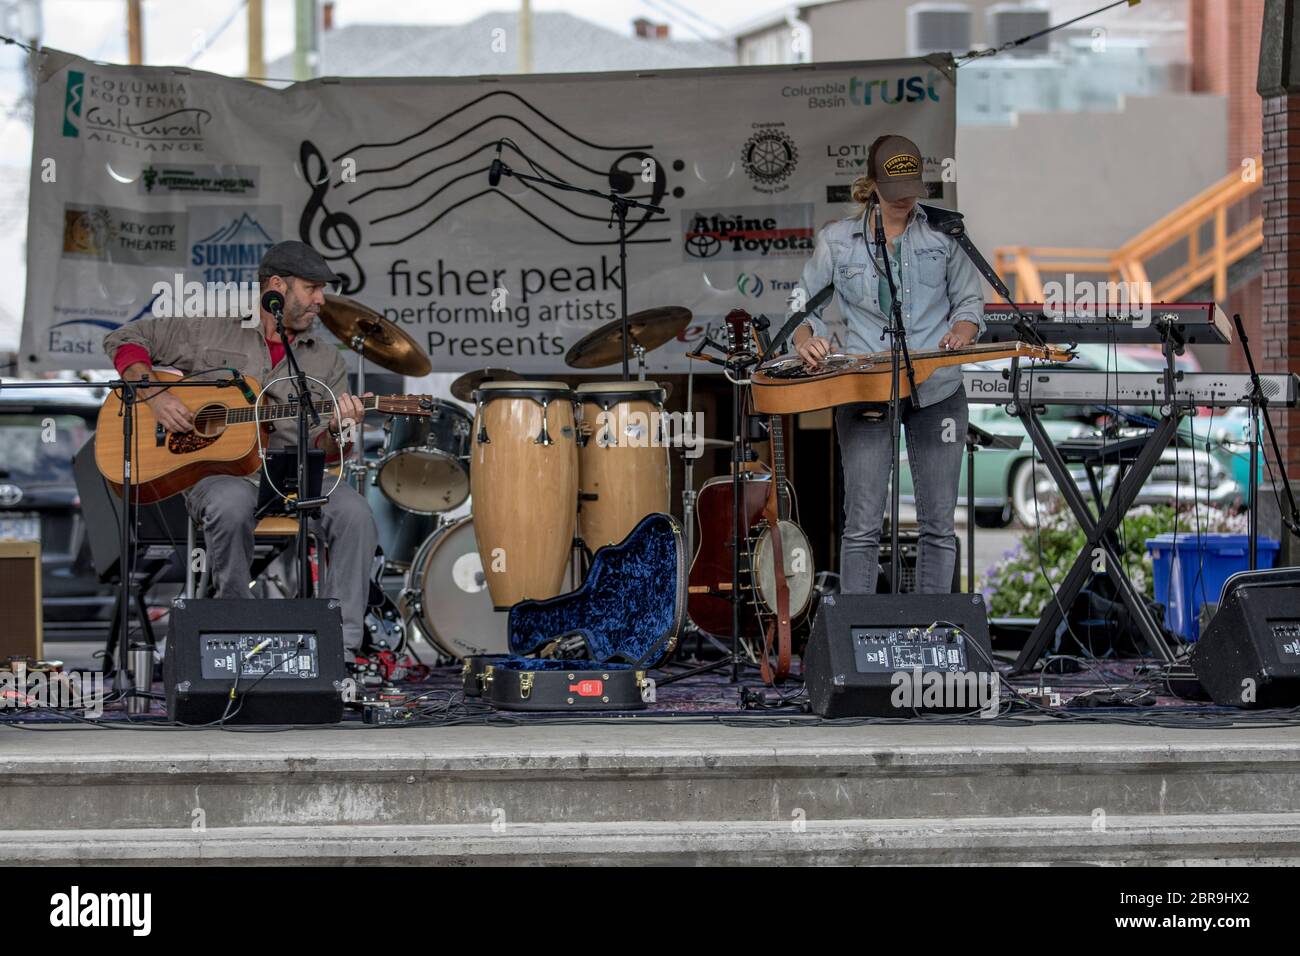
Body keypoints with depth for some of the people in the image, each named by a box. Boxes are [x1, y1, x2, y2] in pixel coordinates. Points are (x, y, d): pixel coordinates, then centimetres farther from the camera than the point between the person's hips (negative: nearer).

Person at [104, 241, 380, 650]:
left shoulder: (327, 361, 16)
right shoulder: (208, 332, 10)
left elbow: (323, 450, 11)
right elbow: (124, 340, 13)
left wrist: (335, 432, -14)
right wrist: (155, 395, -4)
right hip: (218, 470, -2)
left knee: (355, 514, -29)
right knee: (232, 504, -39)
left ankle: (340, 644, -25)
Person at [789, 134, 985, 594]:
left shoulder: (944, 236, 7)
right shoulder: (837, 240, 5)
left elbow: (970, 301, 12)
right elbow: (805, 304, 9)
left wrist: (961, 332, -10)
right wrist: (807, 340, -13)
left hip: (936, 390, 2)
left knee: (938, 523, 4)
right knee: (863, 525, -7)